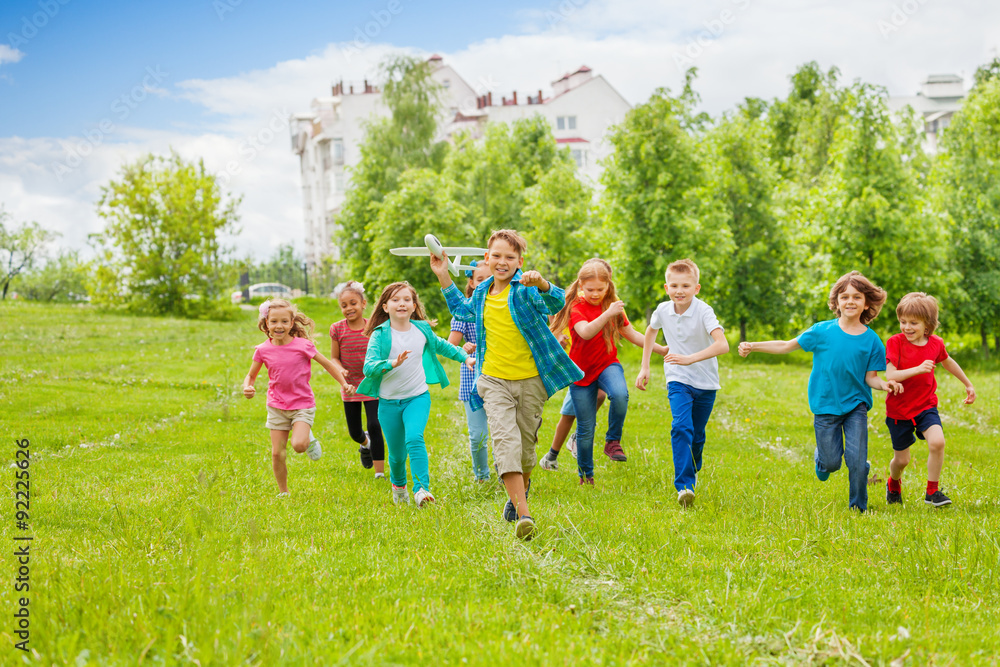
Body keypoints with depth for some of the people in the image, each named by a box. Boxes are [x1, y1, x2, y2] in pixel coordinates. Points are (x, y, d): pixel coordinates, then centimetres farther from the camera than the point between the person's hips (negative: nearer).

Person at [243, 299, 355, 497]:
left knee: (299, 445, -24)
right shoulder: (263, 350, -5)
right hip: (277, 406, 3)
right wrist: (247, 388, -13)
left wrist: (344, 384, -2)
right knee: (277, 454, 0)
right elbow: (251, 375, 8)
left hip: (302, 405, -3)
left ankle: (308, 438, 12)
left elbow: (327, 364, 1)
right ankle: (283, 493, 20)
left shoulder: (303, 345, -12)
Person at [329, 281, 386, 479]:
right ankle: (365, 443, 49)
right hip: (350, 386, 2)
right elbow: (334, 357, 2)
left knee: (375, 427, -11)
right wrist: (340, 370, -18)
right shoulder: (337, 329, -6)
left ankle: (379, 473, -5)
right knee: (354, 432, 11)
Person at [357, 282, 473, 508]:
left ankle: (421, 489, -28)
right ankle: (398, 485, 39)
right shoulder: (380, 335, -10)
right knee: (397, 453, 8)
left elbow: (441, 345, 24)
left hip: (418, 397, 1)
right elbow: (369, 367, -21)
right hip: (389, 402, -1)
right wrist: (393, 363, -37)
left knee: (414, 439, -24)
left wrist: (465, 357, 26)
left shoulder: (422, 329, 2)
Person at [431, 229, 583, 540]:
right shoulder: (482, 293, 9)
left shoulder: (526, 289, -9)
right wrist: (443, 276, 24)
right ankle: (523, 515, -25)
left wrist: (541, 283, -51)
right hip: (493, 380, 2)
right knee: (505, 439, -18)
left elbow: (556, 303, -30)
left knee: (525, 446, 11)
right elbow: (461, 309, 32)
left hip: (530, 381, -2)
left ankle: (521, 487, 45)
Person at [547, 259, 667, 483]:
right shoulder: (576, 306, -11)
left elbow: (631, 334, 11)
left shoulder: (613, 304, 2)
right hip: (582, 372, -2)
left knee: (620, 394, -33)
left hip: (608, 364, 2)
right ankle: (585, 475, 21)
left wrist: (660, 349, 5)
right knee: (585, 427, 2)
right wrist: (607, 314, -44)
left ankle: (613, 441, -12)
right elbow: (585, 332, -31)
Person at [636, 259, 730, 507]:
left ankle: (692, 472, 41)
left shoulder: (703, 311, -21)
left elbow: (722, 344, -35)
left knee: (697, 436, 11)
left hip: (705, 383, -1)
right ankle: (683, 486, -28)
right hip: (678, 380, 1)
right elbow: (651, 331, 18)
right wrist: (645, 367, 15)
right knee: (681, 427, -22)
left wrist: (691, 359, -45)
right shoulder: (663, 310, -7)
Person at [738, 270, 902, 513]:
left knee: (856, 460, -9)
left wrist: (885, 384, -23)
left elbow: (870, 377, -2)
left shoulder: (871, 340, -4)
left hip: (855, 404, 0)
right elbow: (787, 346, 2)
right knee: (832, 463, 5)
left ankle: (858, 506, 14)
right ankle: (821, 456, 42)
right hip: (826, 405, 0)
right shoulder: (822, 331, -6)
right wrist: (753, 346, -5)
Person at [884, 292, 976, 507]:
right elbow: (890, 375, -24)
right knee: (901, 459, 8)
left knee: (937, 442, -25)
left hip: (926, 406, 2)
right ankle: (893, 485, 44)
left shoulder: (936, 344, -3)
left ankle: (932, 491, -7)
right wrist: (918, 369, -37)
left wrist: (968, 384, 31)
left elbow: (947, 361, 19)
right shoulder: (895, 342, -14)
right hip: (899, 410, -2)